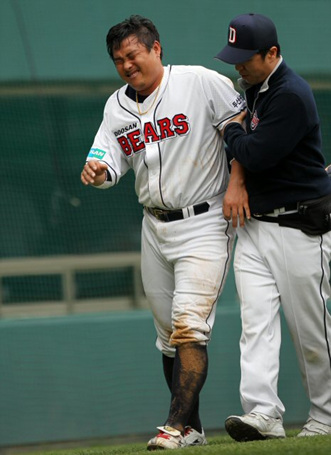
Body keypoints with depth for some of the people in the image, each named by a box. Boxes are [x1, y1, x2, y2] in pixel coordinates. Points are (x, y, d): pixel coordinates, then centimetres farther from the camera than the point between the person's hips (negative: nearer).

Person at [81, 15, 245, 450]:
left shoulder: (200, 83, -10)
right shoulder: (118, 106, 7)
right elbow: (109, 156, 0)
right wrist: (98, 170, -24)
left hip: (205, 223, -7)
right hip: (155, 228, 7)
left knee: (188, 326, -17)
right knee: (169, 334, 11)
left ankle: (179, 426, -19)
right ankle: (192, 428, 22)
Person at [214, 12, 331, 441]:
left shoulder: (291, 96, -18)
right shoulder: (252, 85, 12)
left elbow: (256, 153, -23)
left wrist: (231, 129, -3)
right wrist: (235, 181, -4)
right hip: (254, 225, 8)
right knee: (256, 321, -7)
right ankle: (263, 414, -16)